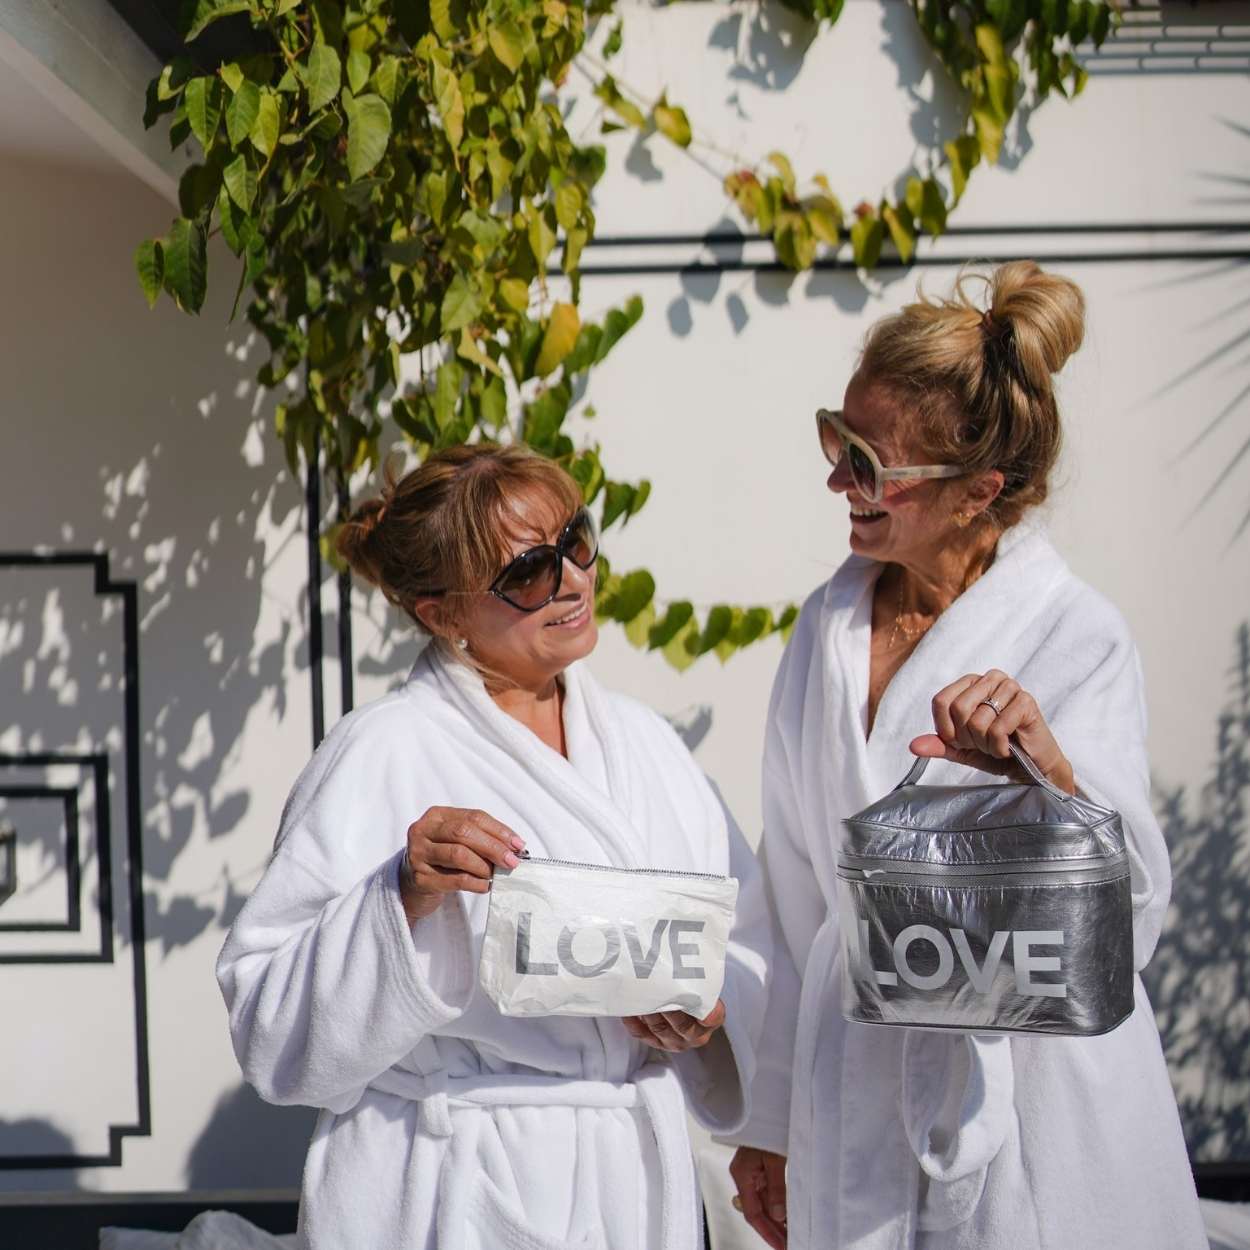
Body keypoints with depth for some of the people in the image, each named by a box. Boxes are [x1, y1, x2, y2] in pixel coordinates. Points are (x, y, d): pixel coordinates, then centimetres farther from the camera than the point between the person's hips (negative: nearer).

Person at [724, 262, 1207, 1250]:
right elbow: (796, 892, 11)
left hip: (1030, 1116, -4)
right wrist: (769, 1123, 13)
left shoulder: (1075, 633, -11)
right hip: (854, 1107, 4)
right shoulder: (829, 624, 5)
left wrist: (1051, 774, -38)